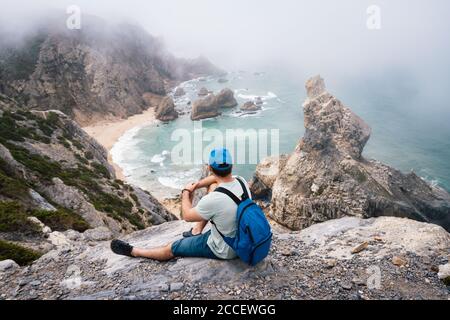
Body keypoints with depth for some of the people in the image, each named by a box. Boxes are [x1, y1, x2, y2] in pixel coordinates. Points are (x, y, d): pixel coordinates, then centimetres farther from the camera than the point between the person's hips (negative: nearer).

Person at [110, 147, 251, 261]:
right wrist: (196, 185, 0)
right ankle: (197, 231, 25)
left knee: (172, 249, 11)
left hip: (224, 250, -6)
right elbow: (218, 178, 9)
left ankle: (133, 251, 35)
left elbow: (187, 215, -13)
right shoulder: (241, 181, -15)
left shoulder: (212, 200, -35)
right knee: (213, 186, 11)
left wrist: (186, 192, 3)